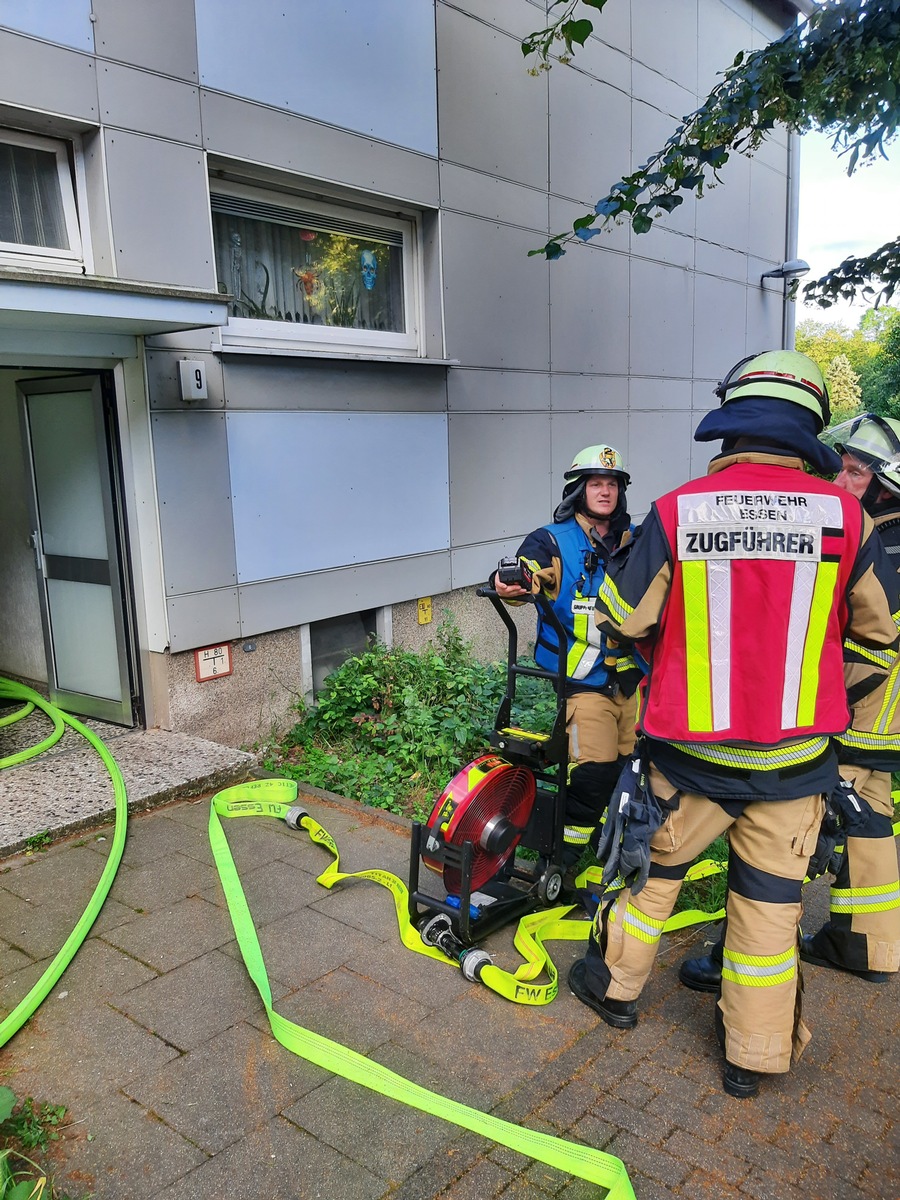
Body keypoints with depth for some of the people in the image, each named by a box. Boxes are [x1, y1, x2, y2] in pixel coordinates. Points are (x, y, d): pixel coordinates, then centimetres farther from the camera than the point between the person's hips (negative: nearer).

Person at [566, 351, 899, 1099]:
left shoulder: (675, 512, -14)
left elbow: (624, 618, -4)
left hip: (691, 749, -1)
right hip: (794, 755, 1)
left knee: (658, 862, 21)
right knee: (771, 897, 17)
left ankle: (616, 983, 40)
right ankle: (755, 1054, 31)